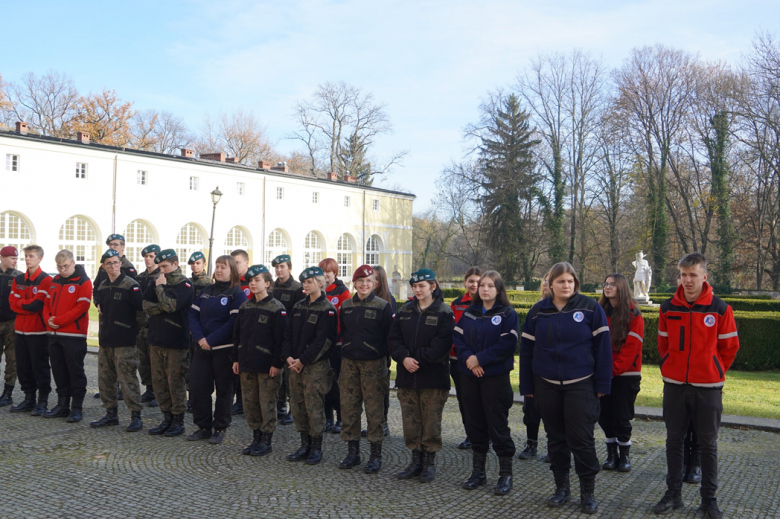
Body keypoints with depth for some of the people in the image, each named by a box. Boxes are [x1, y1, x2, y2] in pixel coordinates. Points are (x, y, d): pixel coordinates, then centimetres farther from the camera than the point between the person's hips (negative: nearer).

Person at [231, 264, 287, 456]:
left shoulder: (277, 309, -9)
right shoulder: (245, 307, 10)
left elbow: (280, 338, -12)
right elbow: (237, 334, 15)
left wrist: (277, 363, -15)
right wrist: (235, 358, 10)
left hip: (267, 366, -6)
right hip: (246, 364, 6)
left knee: (267, 403, 2)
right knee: (249, 402, 11)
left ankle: (266, 441, 13)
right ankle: (256, 438, 24)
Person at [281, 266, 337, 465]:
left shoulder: (327, 309, -9)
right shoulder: (298, 307, 12)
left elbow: (323, 341, -15)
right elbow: (288, 333, 11)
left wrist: (303, 360, -16)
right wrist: (288, 356, -4)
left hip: (316, 366, -7)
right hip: (295, 364, 7)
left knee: (314, 406, -2)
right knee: (297, 405, 10)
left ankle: (316, 447, 11)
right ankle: (305, 445, 22)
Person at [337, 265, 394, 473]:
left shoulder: (383, 306, -3)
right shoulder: (346, 306, 9)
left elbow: (389, 337, -3)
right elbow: (342, 333, 15)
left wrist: (386, 363, -7)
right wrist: (340, 361, 10)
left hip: (374, 363, -4)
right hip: (349, 362, 4)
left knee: (374, 409, 0)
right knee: (349, 407, 7)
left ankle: (376, 454, 11)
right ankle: (353, 452, 20)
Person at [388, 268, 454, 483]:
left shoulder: (444, 312, -6)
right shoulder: (405, 310, 9)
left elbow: (441, 345, -14)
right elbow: (393, 338, 4)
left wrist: (418, 360, -17)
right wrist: (404, 358, -13)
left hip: (433, 377, -4)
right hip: (406, 377, 5)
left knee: (431, 421, 4)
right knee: (410, 420, 10)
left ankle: (430, 463, 18)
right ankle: (416, 461, 24)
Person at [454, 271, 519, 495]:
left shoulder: (508, 314, -4)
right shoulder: (469, 313, 11)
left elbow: (507, 345, -14)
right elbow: (457, 338, 5)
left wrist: (480, 359, -16)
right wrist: (468, 358, -12)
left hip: (496, 377, -5)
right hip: (469, 376, 5)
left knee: (498, 426, -1)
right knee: (475, 424, 12)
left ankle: (506, 475, 13)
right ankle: (478, 472, 25)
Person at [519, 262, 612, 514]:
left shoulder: (590, 308, -5)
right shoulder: (537, 311, 4)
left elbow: (603, 347, -5)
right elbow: (526, 349, 6)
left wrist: (602, 384, -7)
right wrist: (527, 386, 4)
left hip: (581, 385, -3)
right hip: (546, 386, 3)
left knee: (581, 439, -2)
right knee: (555, 438, 12)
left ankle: (588, 492, 14)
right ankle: (561, 487, 26)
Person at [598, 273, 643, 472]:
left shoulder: (633, 314, -6)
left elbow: (632, 346, -11)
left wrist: (614, 368, -15)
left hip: (626, 374, -4)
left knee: (622, 417, 1)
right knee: (604, 415, 6)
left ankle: (624, 455, 18)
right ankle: (611, 454, 20)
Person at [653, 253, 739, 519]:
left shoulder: (720, 308, -7)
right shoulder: (668, 308, 0)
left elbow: (729, 347, 3)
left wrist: (714, 372, 7)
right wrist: (672, 367, 12)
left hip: (708, 387, -2)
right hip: (674, 385, 2)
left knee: (708, 444, 7)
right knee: (674, 440, 9)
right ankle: (673, 494, 20)